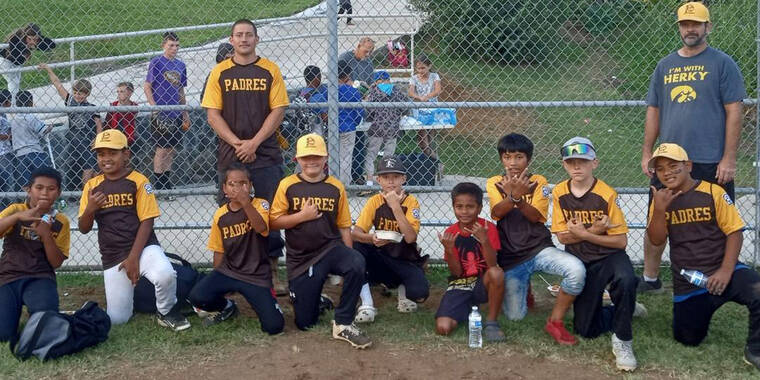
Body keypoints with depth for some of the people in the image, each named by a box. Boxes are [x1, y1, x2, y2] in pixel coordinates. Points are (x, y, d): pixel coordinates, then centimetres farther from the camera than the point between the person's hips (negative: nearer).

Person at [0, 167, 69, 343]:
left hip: (40, 278, 0)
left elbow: (56, 262, 0)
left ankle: (35, 308, 6)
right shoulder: (15, 210, 3)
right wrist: (18, 216, -27)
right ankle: (17, 306, 12)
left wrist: (46, 234, -14)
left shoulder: (60, 221, 5)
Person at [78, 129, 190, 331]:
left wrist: (133, 257, -15)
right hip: (112, 256, 3)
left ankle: (166, 312, -4)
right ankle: (128, 288, 32)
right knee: (117, 318, -1)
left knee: (165, 274, -35)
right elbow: (84, 229, 6)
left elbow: (146, 222, -8)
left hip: (142, 247, -3)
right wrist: (90, 209, -16)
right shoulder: (92, 186, 6)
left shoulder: (138, 181, -5)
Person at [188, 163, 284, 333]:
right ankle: (226, 307, 10)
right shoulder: (220, 215, 3)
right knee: (197, 296, -24)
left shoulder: (260, 205, -7)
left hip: (257, 275, -3)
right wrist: (217, 281, 9)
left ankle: (258, 300, 20)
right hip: (228, 271, 3)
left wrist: (245, 203, -41)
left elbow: (261, 227, -29)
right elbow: (219, 251, 12)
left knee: (274, 326, -15)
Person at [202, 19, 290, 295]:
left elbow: (278, 110, -1)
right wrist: (237, 143, -10)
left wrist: (254, 143, -10)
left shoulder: (270, 70, 5)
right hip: (230, 155, 1)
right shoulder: (220, 72, 7)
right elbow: (213, 114, 2)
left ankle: (273, 274, 8)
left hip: (266, 154, -1)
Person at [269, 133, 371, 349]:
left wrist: (347, 257, -2)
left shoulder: (335, 187, 2)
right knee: (305, 323, 2)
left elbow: (344, 226, 5)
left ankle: (343, 325, -19)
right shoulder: (287, 185, -2)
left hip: (331, 249, 0)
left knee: (357, 263, -35)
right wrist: (302, 216, -15)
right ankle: (317, 298, 39)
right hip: (300, 259, 0)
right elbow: (273, 222, -3)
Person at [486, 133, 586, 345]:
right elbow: (497, 212, -15)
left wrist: (519, 197, -30)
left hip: (540, 249, 0)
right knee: (515, 316, -4)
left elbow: (535, 216, -11)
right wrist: (512, 195, -34)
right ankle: (523, 287, 32)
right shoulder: (494, 183, 3)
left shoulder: (538, 182, 2)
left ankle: (555, 322, -10)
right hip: (510, 257, 1)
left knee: (577, 270, -30)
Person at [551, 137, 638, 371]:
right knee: (586, 329, -1)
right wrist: (593, 230, -18)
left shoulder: (607, 194, -13)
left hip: (609, 256, -3)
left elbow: (621, 241, -13)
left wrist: (582, 233, -19)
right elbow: (562, 237, -4)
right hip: (580, 262, 3)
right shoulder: (559, 193, -2)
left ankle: (622, 340, -18)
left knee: (625, 280, -40)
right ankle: (620, 312, 31)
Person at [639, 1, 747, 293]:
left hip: (710, 163, -4)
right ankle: (650, 279, 25)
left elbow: (734, 112, -6)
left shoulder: (722, 63, -1)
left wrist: (729, 158, -11)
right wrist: (647, 153, 9)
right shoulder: (665, 65, 12)